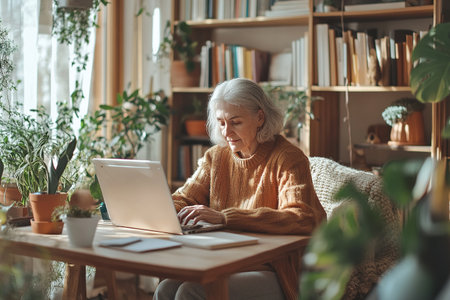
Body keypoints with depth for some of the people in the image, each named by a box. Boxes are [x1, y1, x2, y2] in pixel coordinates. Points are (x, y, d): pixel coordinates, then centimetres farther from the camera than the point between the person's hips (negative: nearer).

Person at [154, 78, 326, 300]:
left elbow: (302, 219, -24)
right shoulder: (216, 156, 11)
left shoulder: (287, 159, -9)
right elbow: (183, 199, 13)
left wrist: (224, 217, -32)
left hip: (274, 273, -5)